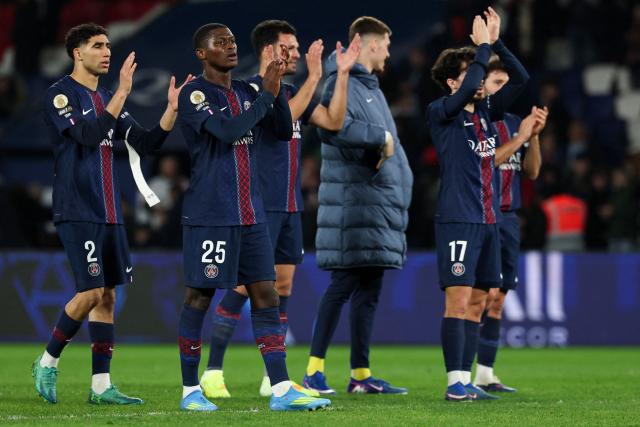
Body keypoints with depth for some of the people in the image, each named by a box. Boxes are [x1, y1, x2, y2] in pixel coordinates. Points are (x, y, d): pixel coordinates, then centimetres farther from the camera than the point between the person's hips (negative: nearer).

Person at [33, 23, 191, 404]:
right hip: (77, 212, -8)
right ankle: (48, 362, 5)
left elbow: (146, 143, 13)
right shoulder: (60, 95, -7)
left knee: (107, 295, 4)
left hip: (109, 214, 8)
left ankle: (101, 384, 6)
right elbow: (89, 135, -23)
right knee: (91, 292, -13)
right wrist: (122, 93, -25)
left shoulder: (106, 99, 16)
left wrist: (172, 110, -1)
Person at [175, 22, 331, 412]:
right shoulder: (195, 95, -8)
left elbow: (284, 131, 10)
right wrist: (267, 94, -14)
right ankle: (190, 390, 10)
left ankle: (281, 390, -2)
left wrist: (277, 89, -4)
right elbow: (228, 130, -22)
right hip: (210, 216, -7)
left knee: (266, 296, 1)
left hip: (251, 216, 7)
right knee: (199, 298, 0)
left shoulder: (246, 93, 14)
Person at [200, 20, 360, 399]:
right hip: (260, 205, -8)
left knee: (282, 287, 7)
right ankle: (213, 372, -1)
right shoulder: (252, 89, -9)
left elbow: (334, 121, 8)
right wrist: (314, 77, -24)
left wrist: (342, 74, 2)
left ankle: (274, 377, 11)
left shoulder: (291, 91, 14)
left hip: (290, 207, 8)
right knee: (245, 285, -8)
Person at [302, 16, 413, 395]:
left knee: (370, 289, 9)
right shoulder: (343, 82, -9)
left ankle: (361, 374, 12)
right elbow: (332, 127, -27)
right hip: (354, 200, -9)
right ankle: (315, 368, -7)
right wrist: (381, 137, -16)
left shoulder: (371, 87, 22)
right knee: (344, 284, -10)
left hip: (381, 200, 9)